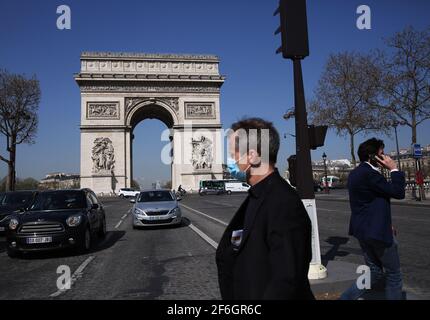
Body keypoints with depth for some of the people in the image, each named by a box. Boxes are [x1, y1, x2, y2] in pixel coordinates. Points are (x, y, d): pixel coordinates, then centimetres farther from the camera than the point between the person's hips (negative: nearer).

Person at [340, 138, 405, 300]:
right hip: (377, 231, -9)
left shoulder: (356, 173, 10)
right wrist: (394, 169, -8)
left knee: (375, 273, 18)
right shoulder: (369, 173, -21)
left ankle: (346, 297, 14)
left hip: (362, 230, 9)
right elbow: (398, 192, -18)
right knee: (393, 274, 10)